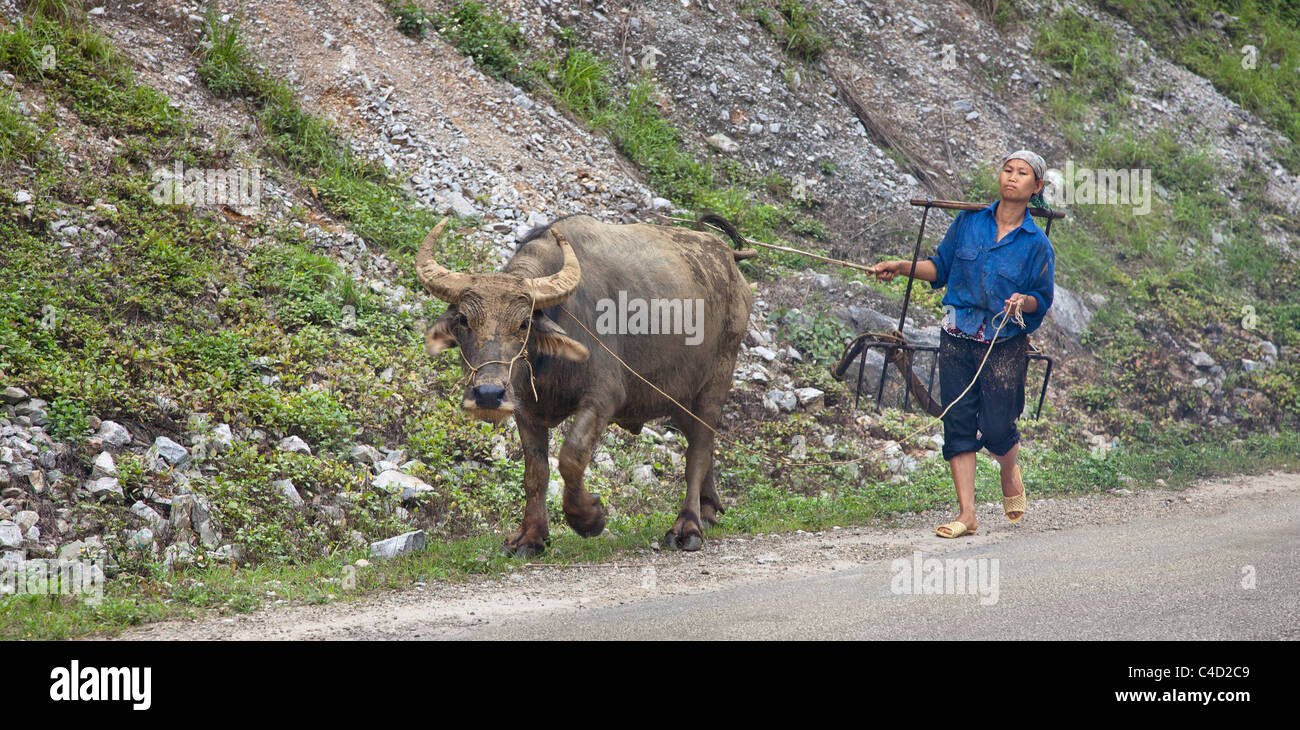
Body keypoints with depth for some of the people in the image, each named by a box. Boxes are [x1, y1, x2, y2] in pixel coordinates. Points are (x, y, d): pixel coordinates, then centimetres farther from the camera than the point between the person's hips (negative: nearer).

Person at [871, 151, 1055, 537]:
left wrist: (1024, 302, -19)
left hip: (1005, 346, -3)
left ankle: (1009, 471, 30)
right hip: (957, 339, 3)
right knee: (958, 422, -2)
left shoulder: (1037, 244, -1)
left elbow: (1043, 299, 2)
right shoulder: (969, 222, 5)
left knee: (996, 429, -7)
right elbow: (941, 267, 15)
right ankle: (966, 513, 3)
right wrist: (901, 267, 4)